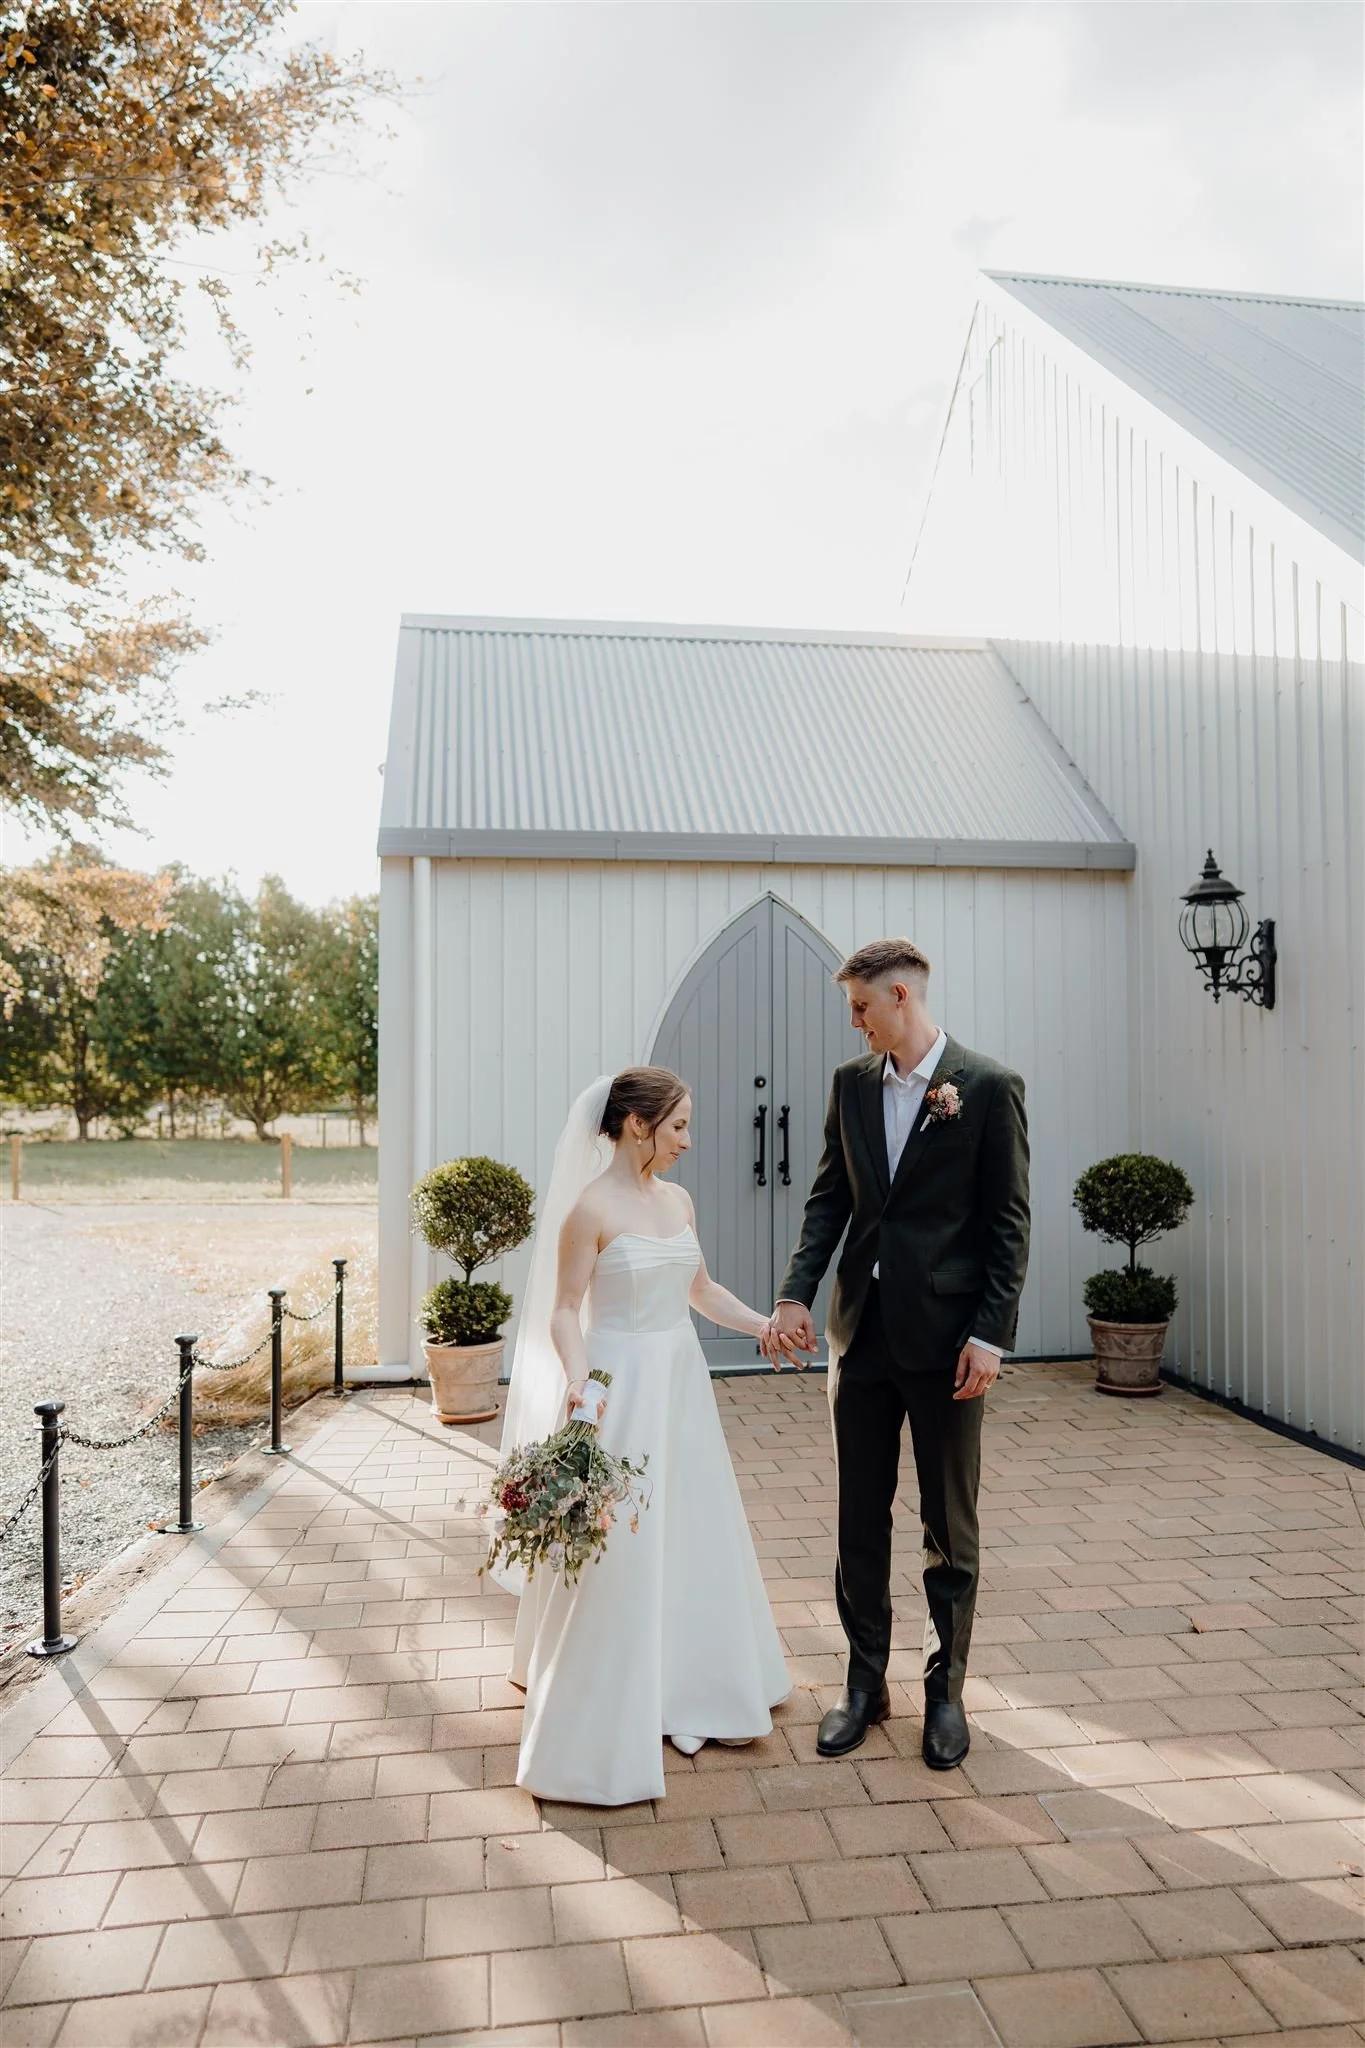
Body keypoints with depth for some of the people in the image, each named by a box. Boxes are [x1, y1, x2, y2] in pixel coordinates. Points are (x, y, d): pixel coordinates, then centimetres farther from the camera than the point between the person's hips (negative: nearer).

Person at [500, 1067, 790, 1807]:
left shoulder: (677, 1200, 5)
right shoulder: (591, 1208, -15)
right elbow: (564, 1311, -13)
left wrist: (761, 1324, 4)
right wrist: (577, 1380, -29)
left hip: (680, 1385, 8)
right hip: (621, 1391, -7)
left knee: (691, 1537, 17)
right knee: (617, 1551, 2)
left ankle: (682, 1691, 37)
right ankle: (603, 1726, 20)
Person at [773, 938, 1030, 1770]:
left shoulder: (989, 1086, -8)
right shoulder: (852, 1084, 6)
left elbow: (1009, 1220, -8)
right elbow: (829, 1199, 8)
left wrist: (991, 1334, -13)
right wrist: (796, 1293, -5)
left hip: (945, 1336, -4)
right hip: (861, 1332, 5)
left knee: (950, 1526, 11)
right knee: (861, 1519, 14)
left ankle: (946, 1690, 28)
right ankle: (865, 1682, 30)